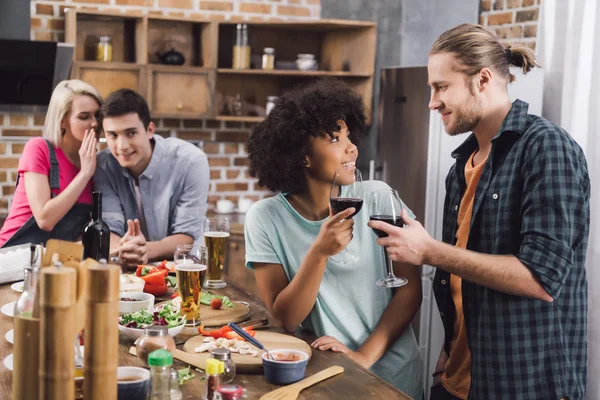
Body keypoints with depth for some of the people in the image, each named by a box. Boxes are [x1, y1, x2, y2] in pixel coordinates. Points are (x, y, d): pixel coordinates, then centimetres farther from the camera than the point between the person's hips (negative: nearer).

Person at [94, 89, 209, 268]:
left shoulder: (191, 161, -13)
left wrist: (148, 250, -32)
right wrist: (122, 249, -33)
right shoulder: (103, 165, -6)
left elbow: (187, 235, -14)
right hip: (126, 269, 2)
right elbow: (108, 228, -10)